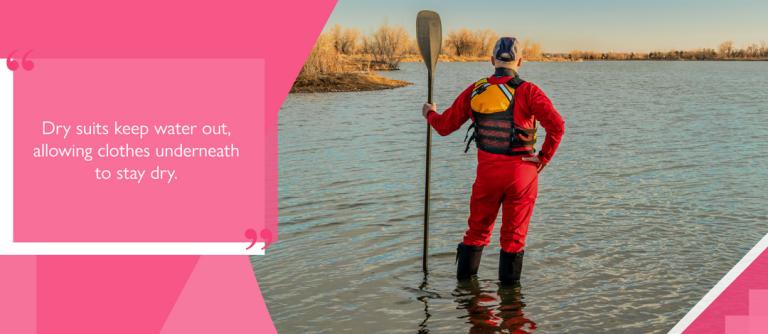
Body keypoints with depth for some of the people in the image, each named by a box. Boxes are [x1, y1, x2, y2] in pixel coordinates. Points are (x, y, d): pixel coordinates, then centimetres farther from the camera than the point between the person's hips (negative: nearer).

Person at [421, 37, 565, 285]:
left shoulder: (474, 91, -1)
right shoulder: (527, 91, -11)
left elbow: (445, 126, 7)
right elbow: (557, 126, -21)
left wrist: (430, 114, 28)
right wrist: (544, 159, -8)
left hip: (487, 171, 2)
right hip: (522, 172, -2)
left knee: (477, 229, 19)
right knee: (514, 235, 11)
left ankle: (464, 280, 29)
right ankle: (509, 286, 19)